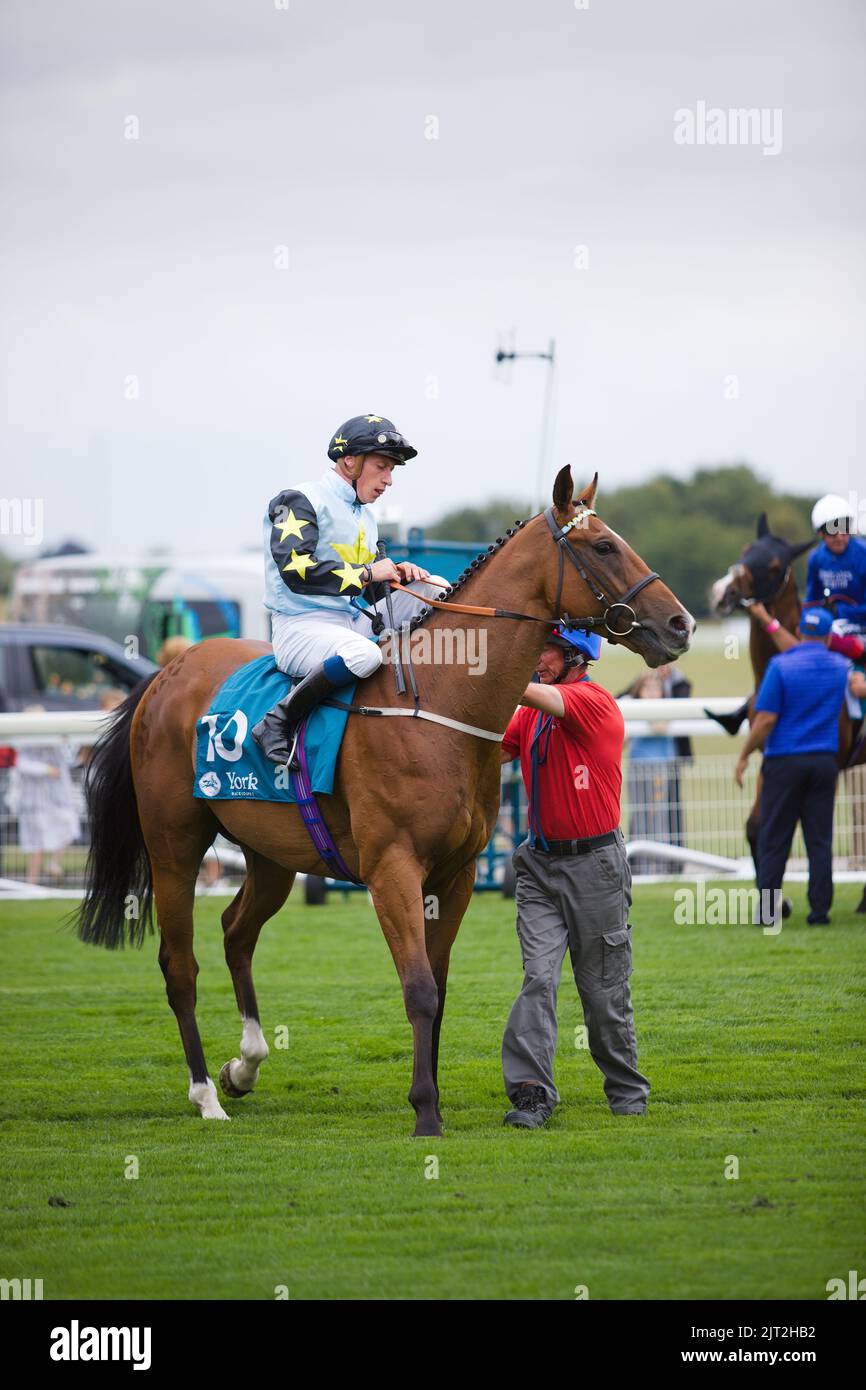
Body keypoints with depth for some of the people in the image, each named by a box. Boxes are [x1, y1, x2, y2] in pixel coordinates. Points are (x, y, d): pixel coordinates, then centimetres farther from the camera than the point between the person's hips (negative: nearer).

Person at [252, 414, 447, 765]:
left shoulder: (363, 514, 21)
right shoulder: (300, 502, -7)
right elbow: (296, 570, -21)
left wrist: (398, 572, 4)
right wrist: (367, 573, -16)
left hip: (357, 622, 9)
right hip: (302, 627, -9)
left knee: (438, 589, 3)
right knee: (364, 655, -40)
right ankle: (278, 722, -26)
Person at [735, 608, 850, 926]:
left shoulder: (781, 665, -9)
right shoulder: (840, 668, 4)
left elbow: (766, 719, -12)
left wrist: (744, 756, -2)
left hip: (784, 762, -3)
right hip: (824, 761, 3)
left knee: (774, 840, 2)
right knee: (820, 840, 6)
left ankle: (767, 911, 1)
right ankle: (820, 910, 3)